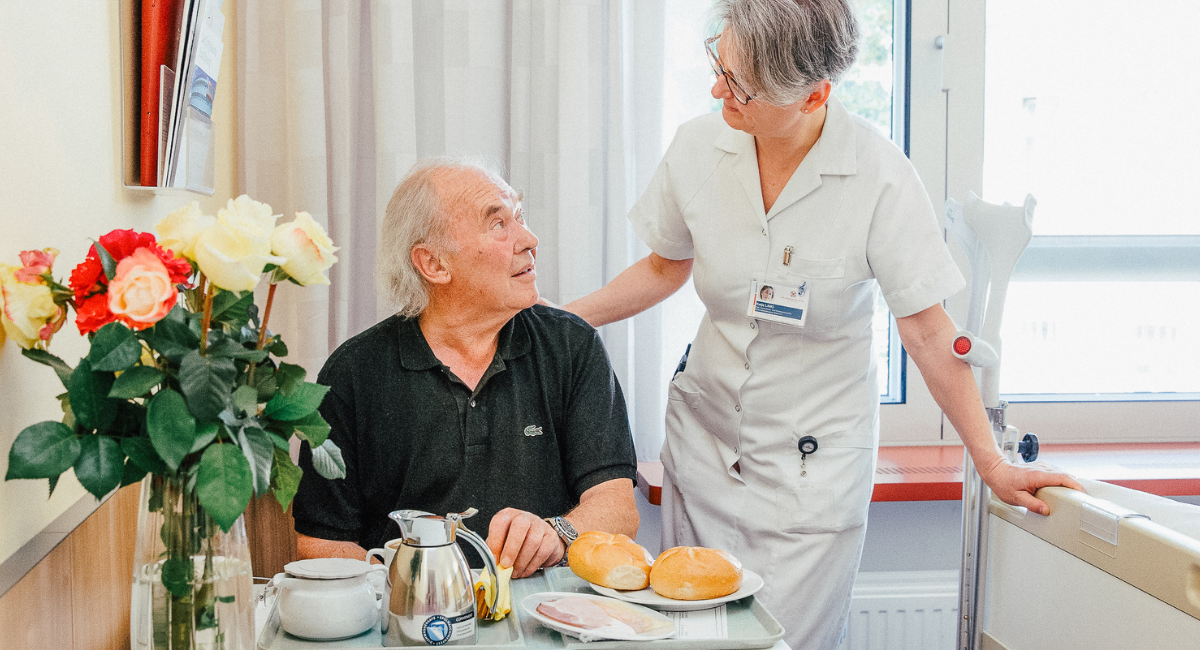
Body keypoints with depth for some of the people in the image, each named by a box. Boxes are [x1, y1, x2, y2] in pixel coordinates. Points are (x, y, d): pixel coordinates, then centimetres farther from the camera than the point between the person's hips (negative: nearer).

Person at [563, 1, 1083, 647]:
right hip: (704, 438, 4)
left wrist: (992, 464, -9)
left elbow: (928, 330, -12)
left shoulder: (880, 177, -19)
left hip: (815, 465, -3)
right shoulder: (698, 147, -8)